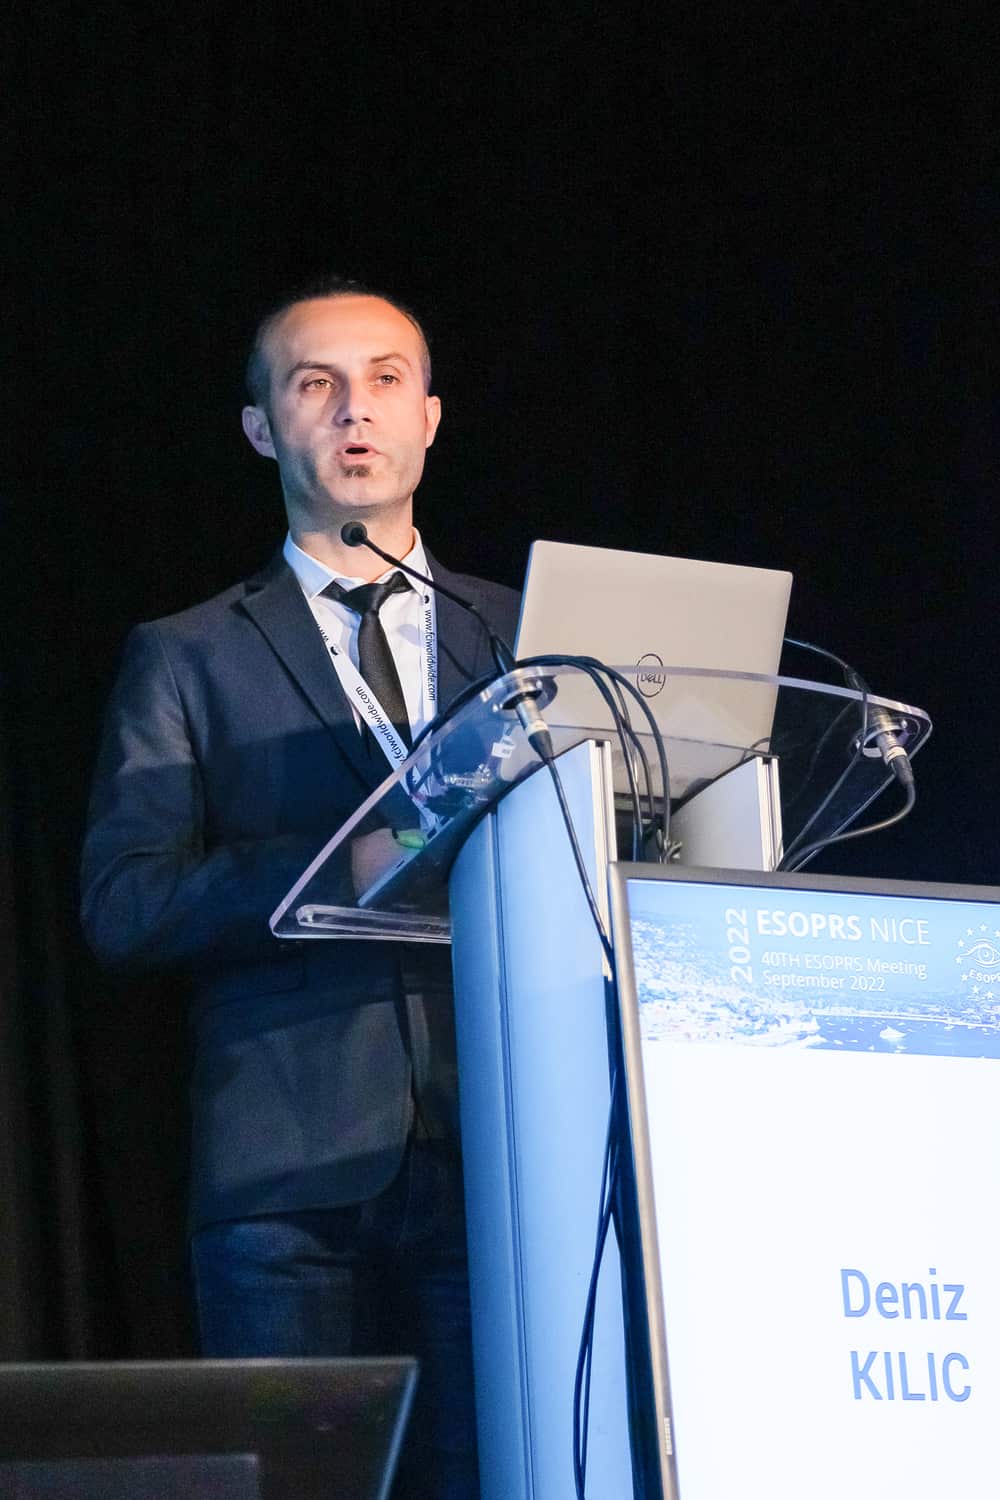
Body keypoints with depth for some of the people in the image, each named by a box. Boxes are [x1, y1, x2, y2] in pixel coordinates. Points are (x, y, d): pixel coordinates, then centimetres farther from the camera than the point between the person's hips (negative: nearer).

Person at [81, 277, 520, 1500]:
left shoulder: (528, 638, 19)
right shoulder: (186, 660, 12)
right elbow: (120, 905, 0)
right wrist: (340, 868, -13)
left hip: (501, 1146, 1)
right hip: (292, 1165, -1)